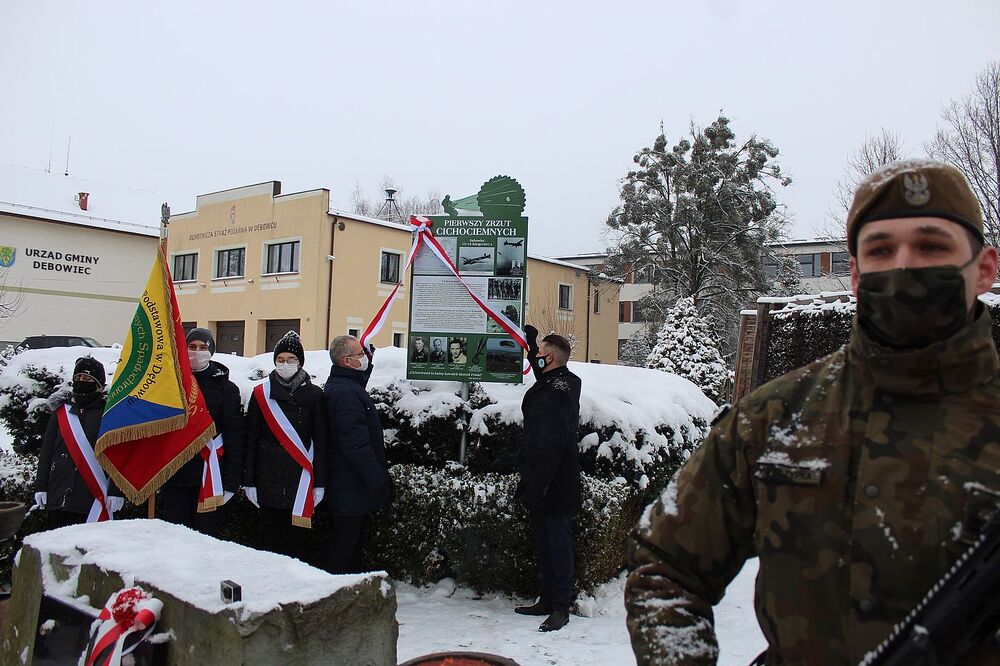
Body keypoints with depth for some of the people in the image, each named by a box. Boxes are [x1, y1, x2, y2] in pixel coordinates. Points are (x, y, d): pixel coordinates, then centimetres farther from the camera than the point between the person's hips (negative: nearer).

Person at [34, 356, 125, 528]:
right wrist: (41, 486, 8)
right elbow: (46, 451, 14)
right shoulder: (61, 410, 12)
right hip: (59, 493, 4)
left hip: (94, 495, -4)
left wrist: (116, 491, -10)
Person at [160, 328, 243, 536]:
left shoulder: (226, 388, 2)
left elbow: (234, 437, -1)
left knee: (206, 533, 3)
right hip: (173, 473, 2)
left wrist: (231, 482, -6)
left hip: (209, 475, -2)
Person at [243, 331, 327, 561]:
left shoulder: (314, 395, 3)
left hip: (301, 480, -1)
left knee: (297, 540, 1)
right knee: (270, 539, 6)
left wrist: (320, 482, -1)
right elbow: (250, 440, 7)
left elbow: (321, 441, 3)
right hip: (268, 480, 1)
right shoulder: (261, 394, 6)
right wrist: (248, 480, 2)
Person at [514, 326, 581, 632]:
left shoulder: (558, 393, -21)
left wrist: (533, 486, -24)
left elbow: (550, 447, -25)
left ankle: (560, 607, 10)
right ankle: (548, 599, 28)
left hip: (555, 487, -10)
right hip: (541, 485, 10)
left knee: (558, 544, 0)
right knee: (543, 544, 17)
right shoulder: (550, 384, 9)